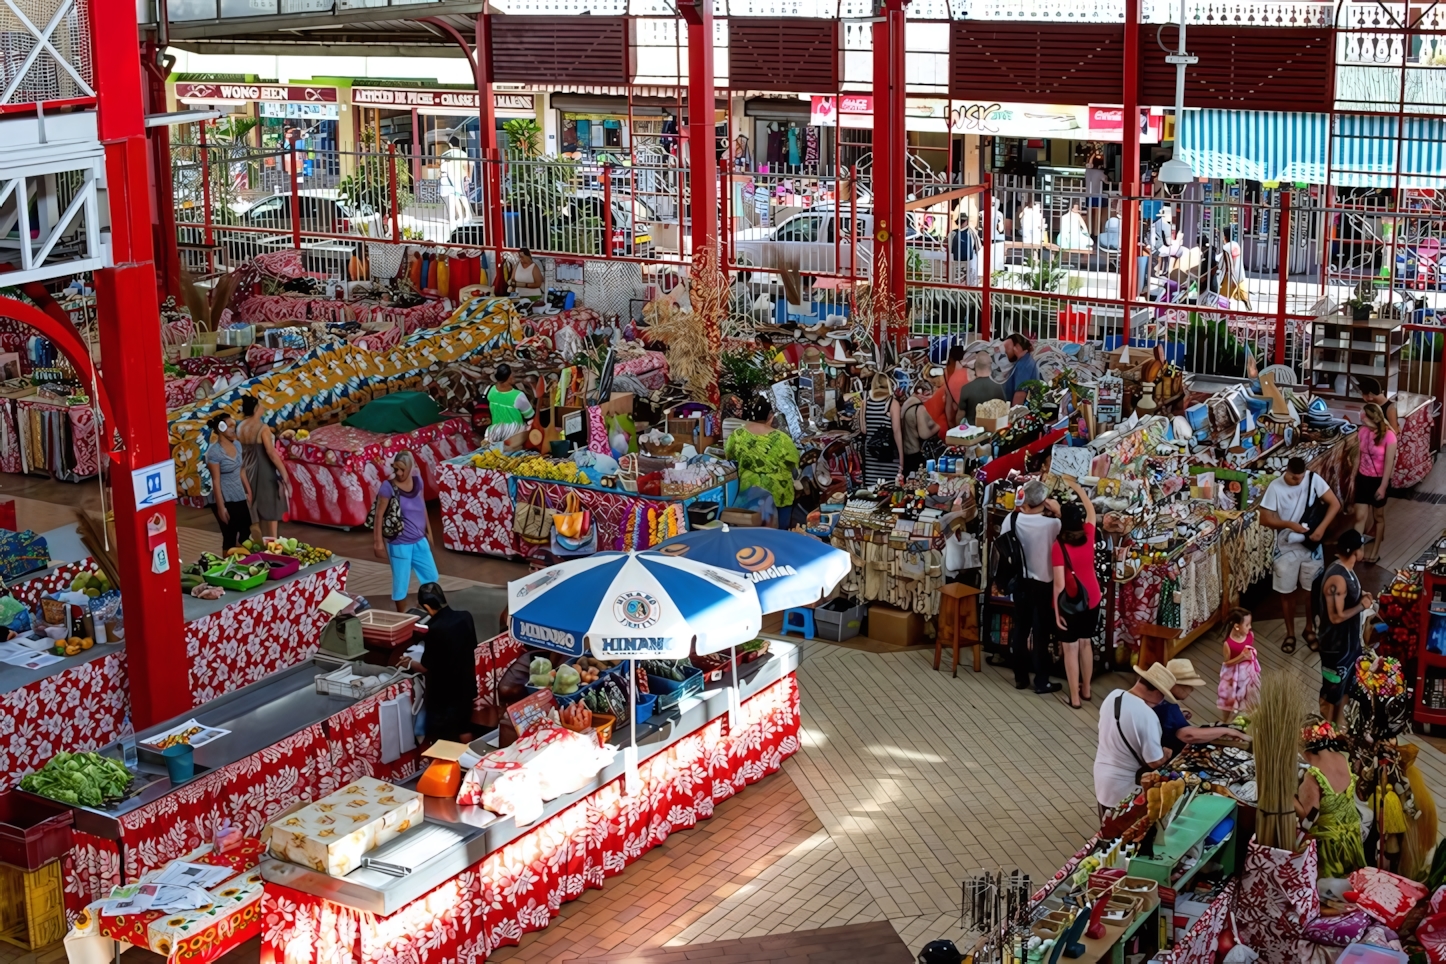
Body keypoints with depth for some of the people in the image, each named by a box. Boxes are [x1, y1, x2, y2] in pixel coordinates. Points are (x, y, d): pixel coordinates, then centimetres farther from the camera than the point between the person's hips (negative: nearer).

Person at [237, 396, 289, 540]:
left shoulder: (239, 428, 1)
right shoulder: (263, 428, -18)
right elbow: (271, 452, -21)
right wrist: (283, 471, -16)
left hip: (247, 471, 6)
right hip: (264, 471, -6)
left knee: (253, 508, 15)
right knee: (270, 507, 4)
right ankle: (272, 540, 6)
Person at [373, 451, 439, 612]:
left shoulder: (417, 481, -1)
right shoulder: (388, 486, -17)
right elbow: (379, 515, -14)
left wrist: (429, 531, 18)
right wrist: (378, 541, -16)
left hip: (419, 541, 6)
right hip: (399, 544, -6)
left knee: (431, 577, 16)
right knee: (401, 583, 5)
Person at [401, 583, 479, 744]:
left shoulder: (435, 629, -26)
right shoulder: (465, 617, -8)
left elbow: (426, 667, -15)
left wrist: (410, 663, 4)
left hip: (443, 692, -6)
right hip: (465, 685, 6)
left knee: (441, 738, 9)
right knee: (464, 729, 22)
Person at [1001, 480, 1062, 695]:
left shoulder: (1012, 519, -11)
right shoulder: (1052, 523, -21)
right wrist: (1059, 513, -2)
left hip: (1019, 582, 4)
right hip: (1043, 584, -4)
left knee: (1020, 629, 15)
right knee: (1041, 632, 5)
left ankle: (1020, 677, 23)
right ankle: (1041, 682, 12)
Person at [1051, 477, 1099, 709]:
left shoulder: (1059, 546, -21)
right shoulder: (1089, 536, -8)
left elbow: (1059, 584, -21)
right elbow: (1091, 510, 14)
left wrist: (1057, 610, -13)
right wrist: (1076, 487, 21)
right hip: (1091, 600, 5)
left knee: (1070, 649, 7)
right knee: (1086, 644, 20)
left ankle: (1074, 697, 13)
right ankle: (1086, 690, 32)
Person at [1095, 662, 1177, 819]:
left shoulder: (1113, 696, -7)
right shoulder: (1147, 716, -29)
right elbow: (1155, 762, -23)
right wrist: (1166, 754, -2)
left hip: (1102, 778, 7)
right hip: (1126, 788, -6)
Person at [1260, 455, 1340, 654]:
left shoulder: (1314, 480, -12)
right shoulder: (1275, 487, -15)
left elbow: (1335, 504, -9)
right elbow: (1265, 518, -12)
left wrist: (1321, 527, -21)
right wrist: (1289, 524, -26)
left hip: (1311, 546, 1)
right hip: (1287, 548, -1)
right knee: (1287, 592, 11)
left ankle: (1309, 630, 33)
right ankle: (1290, 633, 28)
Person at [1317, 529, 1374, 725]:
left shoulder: (1346, 570, 3)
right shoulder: (1337, 578, -28)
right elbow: (1336, 616, -29)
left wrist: (1360, 597, -1)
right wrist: (1362, 606, -19)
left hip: (1350, 641, 10)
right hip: (1336, 646, -10)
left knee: (1344, 688, 22)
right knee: (1331, 692, 7)